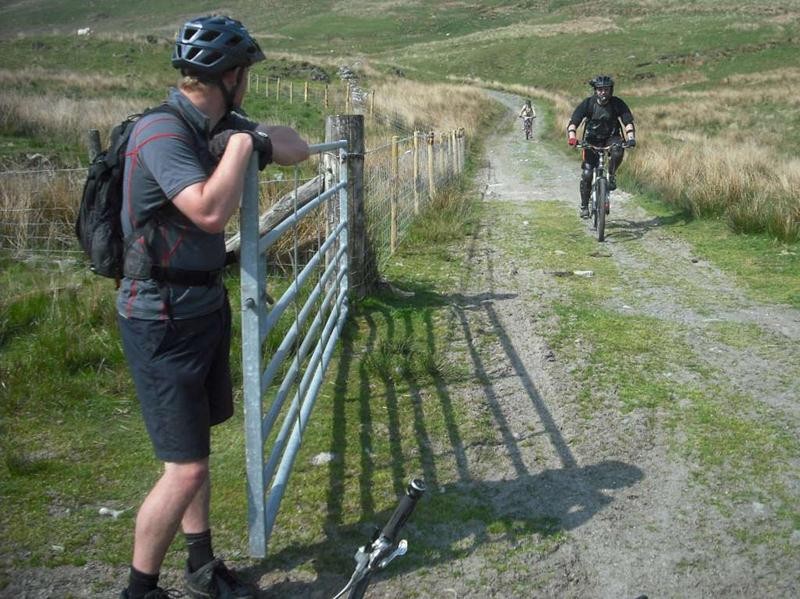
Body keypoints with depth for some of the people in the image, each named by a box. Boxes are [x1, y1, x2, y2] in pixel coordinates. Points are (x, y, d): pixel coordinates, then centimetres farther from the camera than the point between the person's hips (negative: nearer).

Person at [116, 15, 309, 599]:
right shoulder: (161, 131, -21)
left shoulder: (217, 125, 4)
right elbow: (212, 211, -33)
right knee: (188, 468, -6)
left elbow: (299, 149, 8)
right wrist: (242, 142, -19)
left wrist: (258, 139, -13)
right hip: (163, 322, -9)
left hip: (207, 306, 9)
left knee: (198, 443, 18)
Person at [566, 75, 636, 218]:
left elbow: (628, 122, -17)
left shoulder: (618, 104, -13)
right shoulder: (588, 103, -14)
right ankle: (584, 206, 4)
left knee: (618, 150, -36)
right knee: (587, 173, -11)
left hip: (611, 138, 0)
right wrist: (572, 137, -38)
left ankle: (611, 175, -10)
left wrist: (631, 138, -35)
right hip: (592, 140, 0)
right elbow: (573, 122, -19)